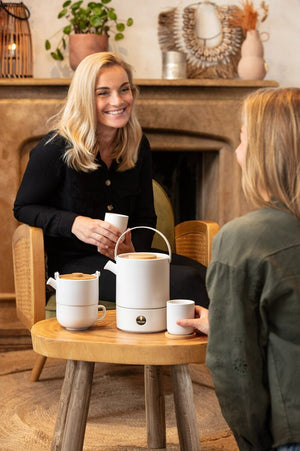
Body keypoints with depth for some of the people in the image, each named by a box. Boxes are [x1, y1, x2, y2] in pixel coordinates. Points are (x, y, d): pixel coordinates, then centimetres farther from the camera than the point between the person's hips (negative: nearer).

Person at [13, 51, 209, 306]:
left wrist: (133, 248, -9)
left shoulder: (138, 146, 7)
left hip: (127, 255, 5)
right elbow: (23, 208, 0)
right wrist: (74, 223, -18)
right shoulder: (56, 148, -8)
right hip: (74, 264, -5)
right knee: (184, 281, -28)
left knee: (203, 276, -26)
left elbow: (145, 216, 14)